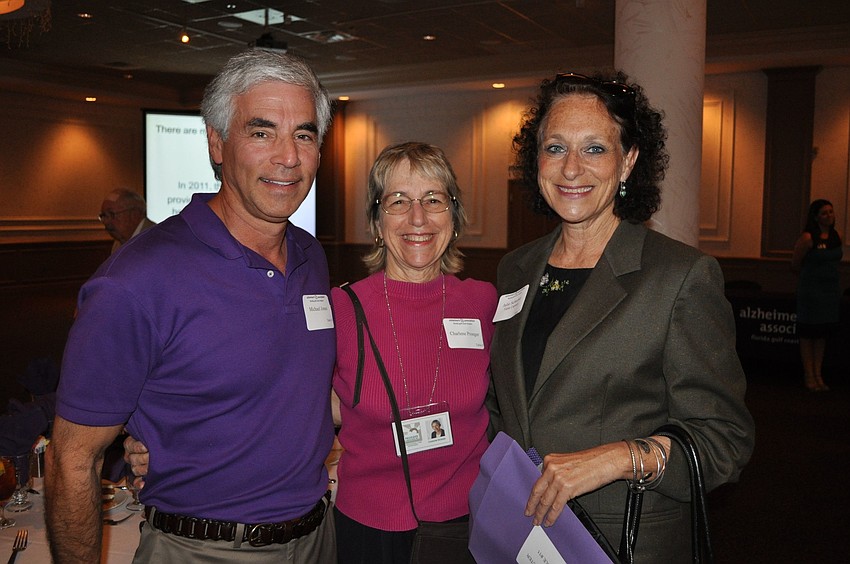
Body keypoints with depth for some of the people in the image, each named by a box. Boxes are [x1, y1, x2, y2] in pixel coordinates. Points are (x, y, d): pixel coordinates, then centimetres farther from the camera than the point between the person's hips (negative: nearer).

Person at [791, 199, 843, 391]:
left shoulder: (836, 236, 6)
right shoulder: (808, 238, -13)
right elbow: (795, 265, -3)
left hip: (832, 289, 6)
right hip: (811, 290, -6)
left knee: (823, 333, 10)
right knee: (808, 333, 0)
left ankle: (818, 375, 17)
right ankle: (809, 377, 8)